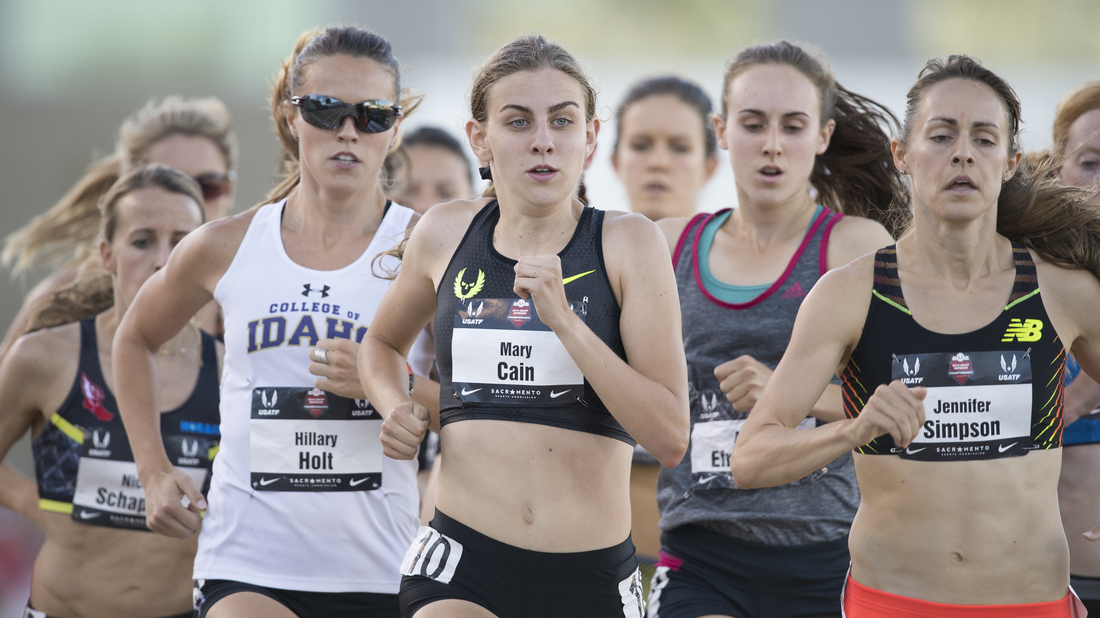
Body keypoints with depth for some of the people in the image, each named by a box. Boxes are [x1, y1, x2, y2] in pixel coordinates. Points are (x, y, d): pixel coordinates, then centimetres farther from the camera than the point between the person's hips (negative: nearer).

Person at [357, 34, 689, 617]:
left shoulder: (627, 243, 0)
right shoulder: (445, 233, 8)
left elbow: (670, 438, -8)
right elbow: (383, 341, 30)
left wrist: (562, 319, -16)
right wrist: (396, 408, 8)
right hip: (461, 564, 0)